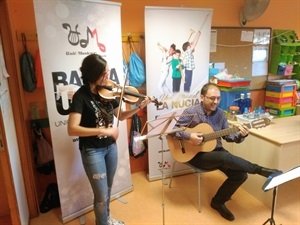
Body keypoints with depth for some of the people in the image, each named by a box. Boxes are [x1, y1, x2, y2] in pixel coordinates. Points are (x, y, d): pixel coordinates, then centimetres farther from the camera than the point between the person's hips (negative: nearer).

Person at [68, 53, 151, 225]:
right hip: (92, 151, -5)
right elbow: (72, 129, -28)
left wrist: (139, 107, -8)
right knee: (102, 195, 5)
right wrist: (103, 130, -32)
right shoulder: (81, 96, -19)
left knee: (108, 189, 22)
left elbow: (120, 116, 7)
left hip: (111, 147, 6)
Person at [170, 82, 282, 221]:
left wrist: (240, 135, -14)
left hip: (216, 151, 6)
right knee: (226, 157, -33)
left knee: (240, 175, -10)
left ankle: (218, 201, 11)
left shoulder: (220, 113, 4)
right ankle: (260, 170, -7)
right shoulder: (190, 112, -12)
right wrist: (189, 136, -27)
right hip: (197, 154, -6)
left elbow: (228, 136, 7)